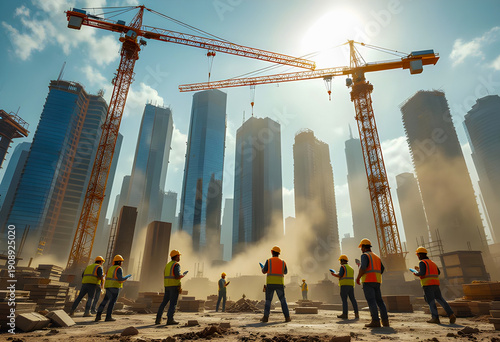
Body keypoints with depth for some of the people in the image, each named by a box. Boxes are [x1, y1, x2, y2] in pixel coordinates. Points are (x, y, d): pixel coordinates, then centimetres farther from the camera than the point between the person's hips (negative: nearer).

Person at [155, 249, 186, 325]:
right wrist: (182, 276, 0)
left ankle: (158, 319, 12)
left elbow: (165, 276, 17)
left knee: (164, 302, 12)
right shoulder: (176, 264, -11)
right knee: (173, 303, -4)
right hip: (175, 286, -8)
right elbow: (177, 276, -20)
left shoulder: (167, 264, 16)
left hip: (167, 286, 8)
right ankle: (170, 320, -6)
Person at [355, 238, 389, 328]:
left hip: (368, 281, -8)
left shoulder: (365, 255, -5)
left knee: (371, 301, -8)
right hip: (377, 282, 8)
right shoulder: (377, 257, 20)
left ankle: (375, 321, -12)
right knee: (379, 300, 11)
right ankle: (385, 320, 7)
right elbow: (382, 269, 18)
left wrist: (358, 278, -10)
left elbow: (363, 268, -20)